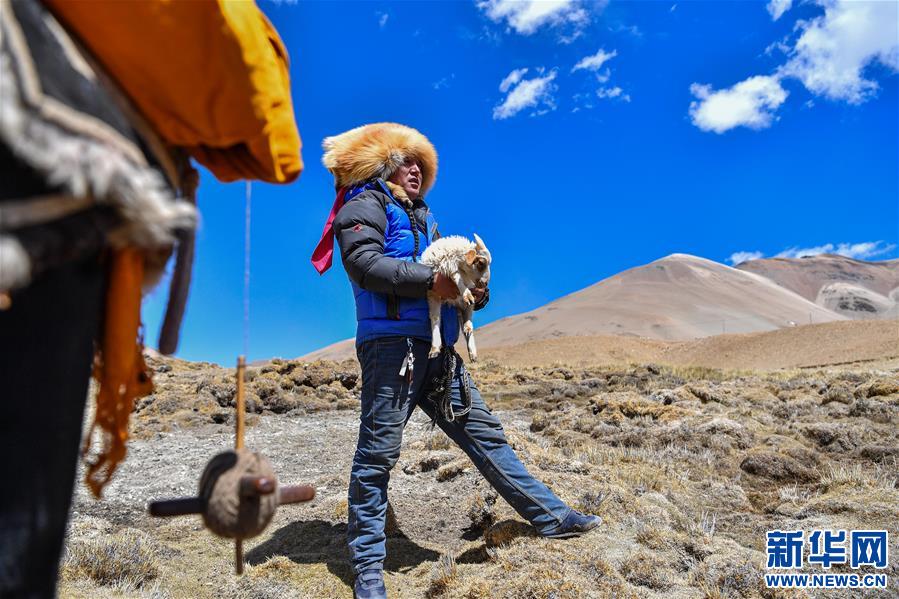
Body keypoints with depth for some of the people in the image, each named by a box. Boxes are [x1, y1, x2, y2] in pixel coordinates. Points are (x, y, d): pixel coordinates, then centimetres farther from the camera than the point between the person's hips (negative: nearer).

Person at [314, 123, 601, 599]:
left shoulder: (425, 220, 29)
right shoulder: (366, 204, 5)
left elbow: (448, 275, 22)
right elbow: (364, 262, -14)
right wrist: (430, 279, -19)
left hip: (439, 349, 8)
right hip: (392, 341, -8)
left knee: (483, 432, 9)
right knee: (378, 450, -6)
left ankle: (550, 515, 15)